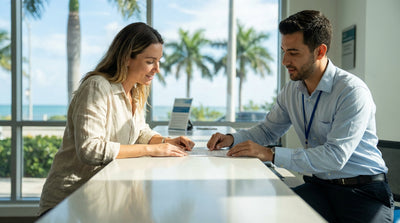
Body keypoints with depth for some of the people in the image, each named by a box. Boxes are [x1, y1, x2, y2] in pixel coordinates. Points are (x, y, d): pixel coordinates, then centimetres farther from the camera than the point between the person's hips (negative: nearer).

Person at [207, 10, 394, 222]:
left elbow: (335, 157, -25)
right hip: (318, 185, 4)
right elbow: (268, 129, 19)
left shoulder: (353, 92, -17)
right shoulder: (291, 90, 6)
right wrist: (232, 139, 0)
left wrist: (270, 154, -27)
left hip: (363, 191, -4)